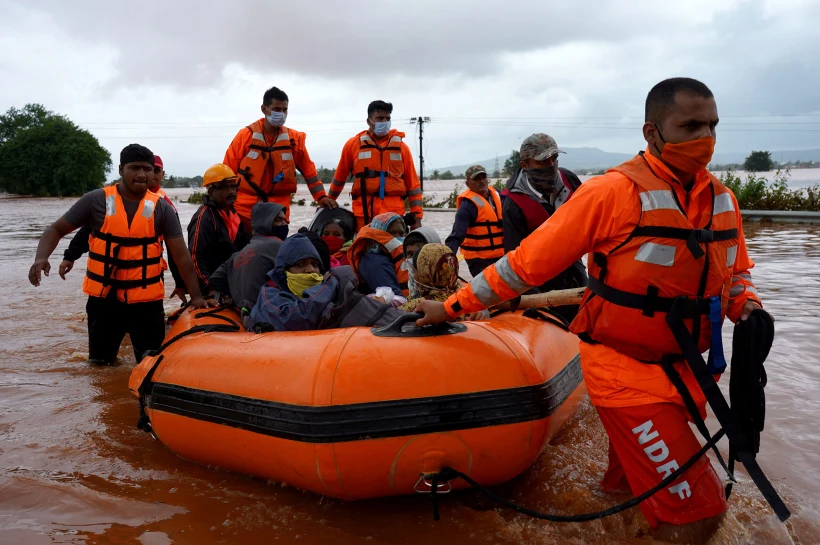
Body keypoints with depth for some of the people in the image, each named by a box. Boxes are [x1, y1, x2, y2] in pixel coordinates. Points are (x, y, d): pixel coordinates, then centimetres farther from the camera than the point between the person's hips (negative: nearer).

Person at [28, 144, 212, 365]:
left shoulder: (161, 208, -4)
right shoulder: (96, 200, -5)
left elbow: (181, 256, -6)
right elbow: (56, 230, 2)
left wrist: (196, 295, -12)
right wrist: (41, 258, -18)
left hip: (146, 300, -1)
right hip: (103, 297, 1)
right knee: (100, 360, 16)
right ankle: (108, 346, 47)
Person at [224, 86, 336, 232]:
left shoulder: (294, 138, 4)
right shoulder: (246, 135, -1)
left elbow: (308, 170, 8)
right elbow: (228, 171, 3)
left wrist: (321, 197, -1)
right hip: (245, 209, -1)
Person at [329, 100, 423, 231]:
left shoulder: (401, 147, 9)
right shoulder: (353, 144, 7)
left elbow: (412, 184, 9)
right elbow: (339, 178, 17)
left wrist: (417, 217, 4)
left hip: (394, 214, 1)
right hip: (363, 214, 0)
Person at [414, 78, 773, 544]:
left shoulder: (723, 199, 5)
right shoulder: (614, 192, -17)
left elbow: (736, 272, 19)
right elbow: (527, 262, -14)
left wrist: (749, 309, -3)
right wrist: (452, 307, -10)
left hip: (684, 372, 7)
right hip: (624, 370, -7)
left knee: (632, 484, 23)